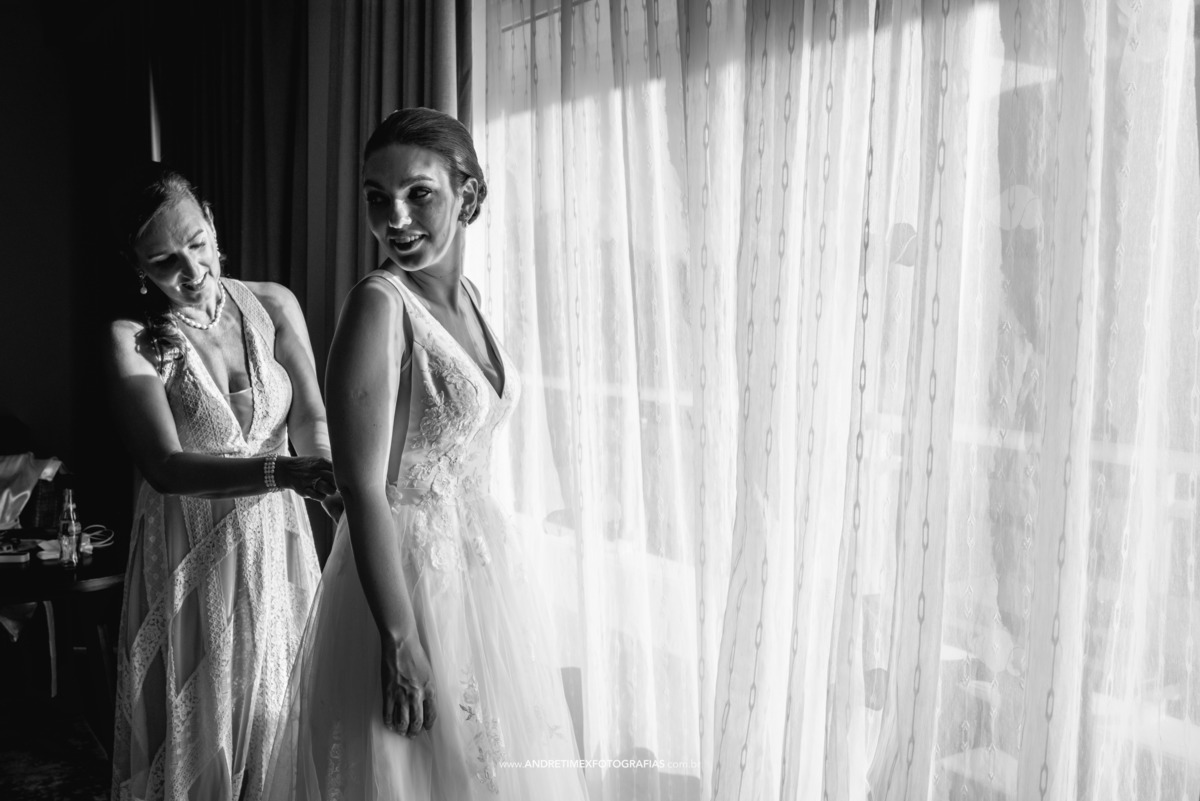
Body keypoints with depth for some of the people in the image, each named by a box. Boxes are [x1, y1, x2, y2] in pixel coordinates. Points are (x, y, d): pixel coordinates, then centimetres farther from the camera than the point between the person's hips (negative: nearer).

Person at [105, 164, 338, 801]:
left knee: (277, 712, 14)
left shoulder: (273, 306, -2)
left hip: (276, 541, 2)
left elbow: (310, 418, -8)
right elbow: (166, 466, -20)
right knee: (195, 723, 10)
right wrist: (280, 472, -36)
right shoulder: (131, 341, -11)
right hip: (188, 554, -2)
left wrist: (335, 490, -29)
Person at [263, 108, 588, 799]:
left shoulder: (467, 297, 6)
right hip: (407, 568, -7)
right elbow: (364, 489, -22)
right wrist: (401, 640, -23)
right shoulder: (379, 306, -18)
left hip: (480, 561, 8)